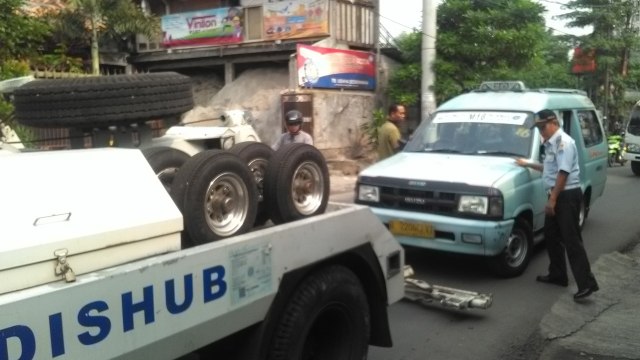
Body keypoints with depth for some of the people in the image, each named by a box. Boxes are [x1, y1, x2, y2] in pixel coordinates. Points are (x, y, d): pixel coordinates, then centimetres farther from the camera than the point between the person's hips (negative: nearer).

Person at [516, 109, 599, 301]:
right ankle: (557, 275, 27)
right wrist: (528, 164, 33)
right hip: (557, 196, 10)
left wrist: (552, 199, -23)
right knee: (551, 236, 17)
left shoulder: (563, 142, -15)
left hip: (567, 196, -10)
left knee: (571, 240, -11)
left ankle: (586, 283, -9)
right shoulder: (551, 144, 16)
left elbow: (563, 172, -22)